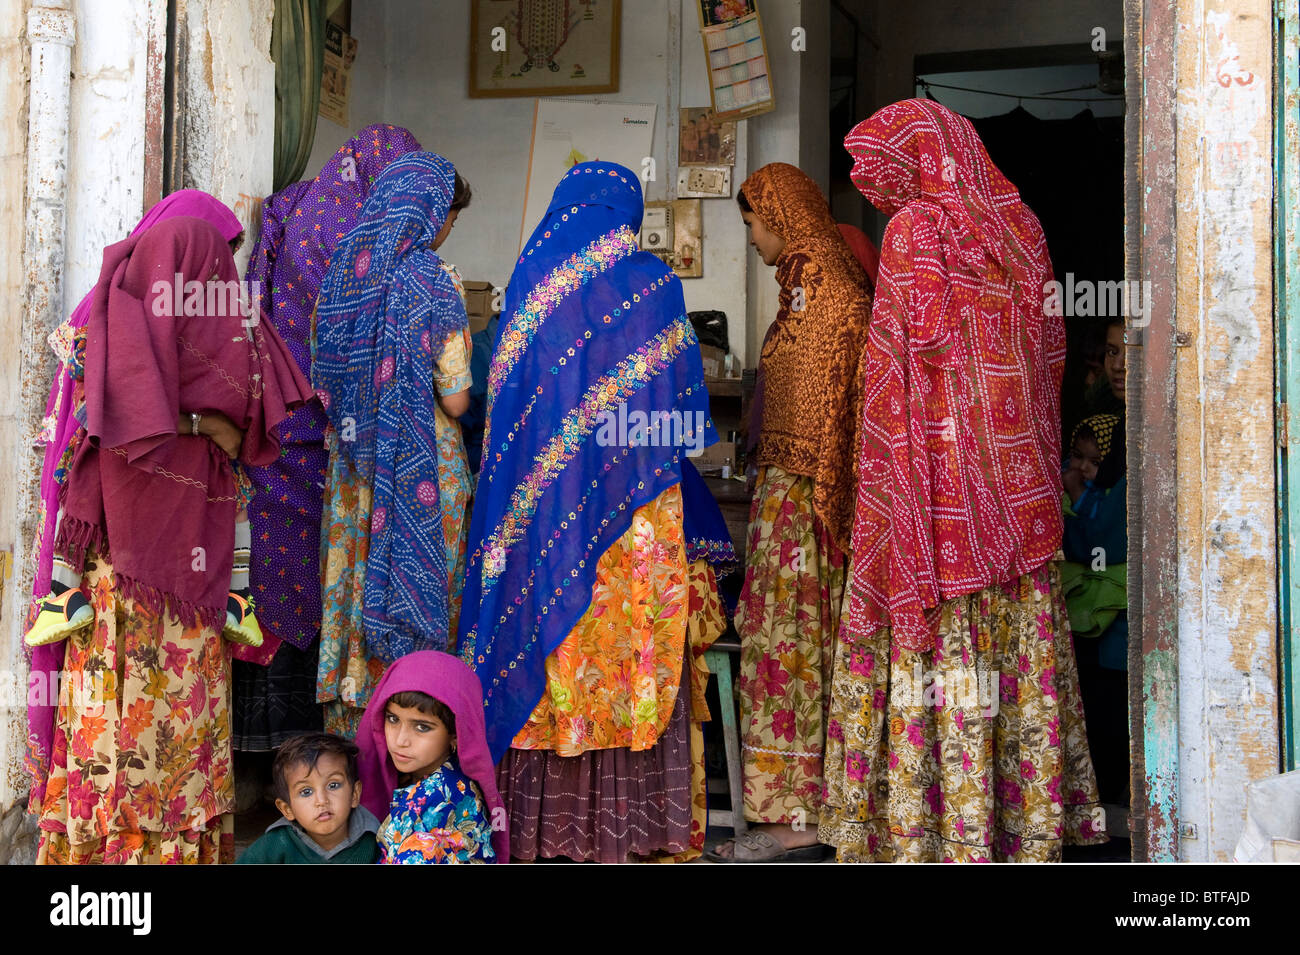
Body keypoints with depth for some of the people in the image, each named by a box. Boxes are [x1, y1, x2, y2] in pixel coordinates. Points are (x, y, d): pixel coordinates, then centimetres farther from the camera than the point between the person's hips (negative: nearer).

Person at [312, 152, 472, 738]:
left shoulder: (340, 271, 4)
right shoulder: (432, 281, -12)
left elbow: (322, 386, 9)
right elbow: (455, 402, -13)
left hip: (351, 464, 5)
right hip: (421, 467, -5)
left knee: (351, 574, 12)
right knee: (407, 580, 2)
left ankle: (344, 713, 20)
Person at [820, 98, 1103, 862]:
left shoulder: (913, 229, -8)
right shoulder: (1016, 224, 11)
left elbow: (908, 356, -13)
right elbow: (1049, 352, 13)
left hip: (934, 471, -6)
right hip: (1019, 480, 7)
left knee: (933, 646, -2)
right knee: (1020, 648, 9)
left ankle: (929, 831, 1)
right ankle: (1030, 828, 15)